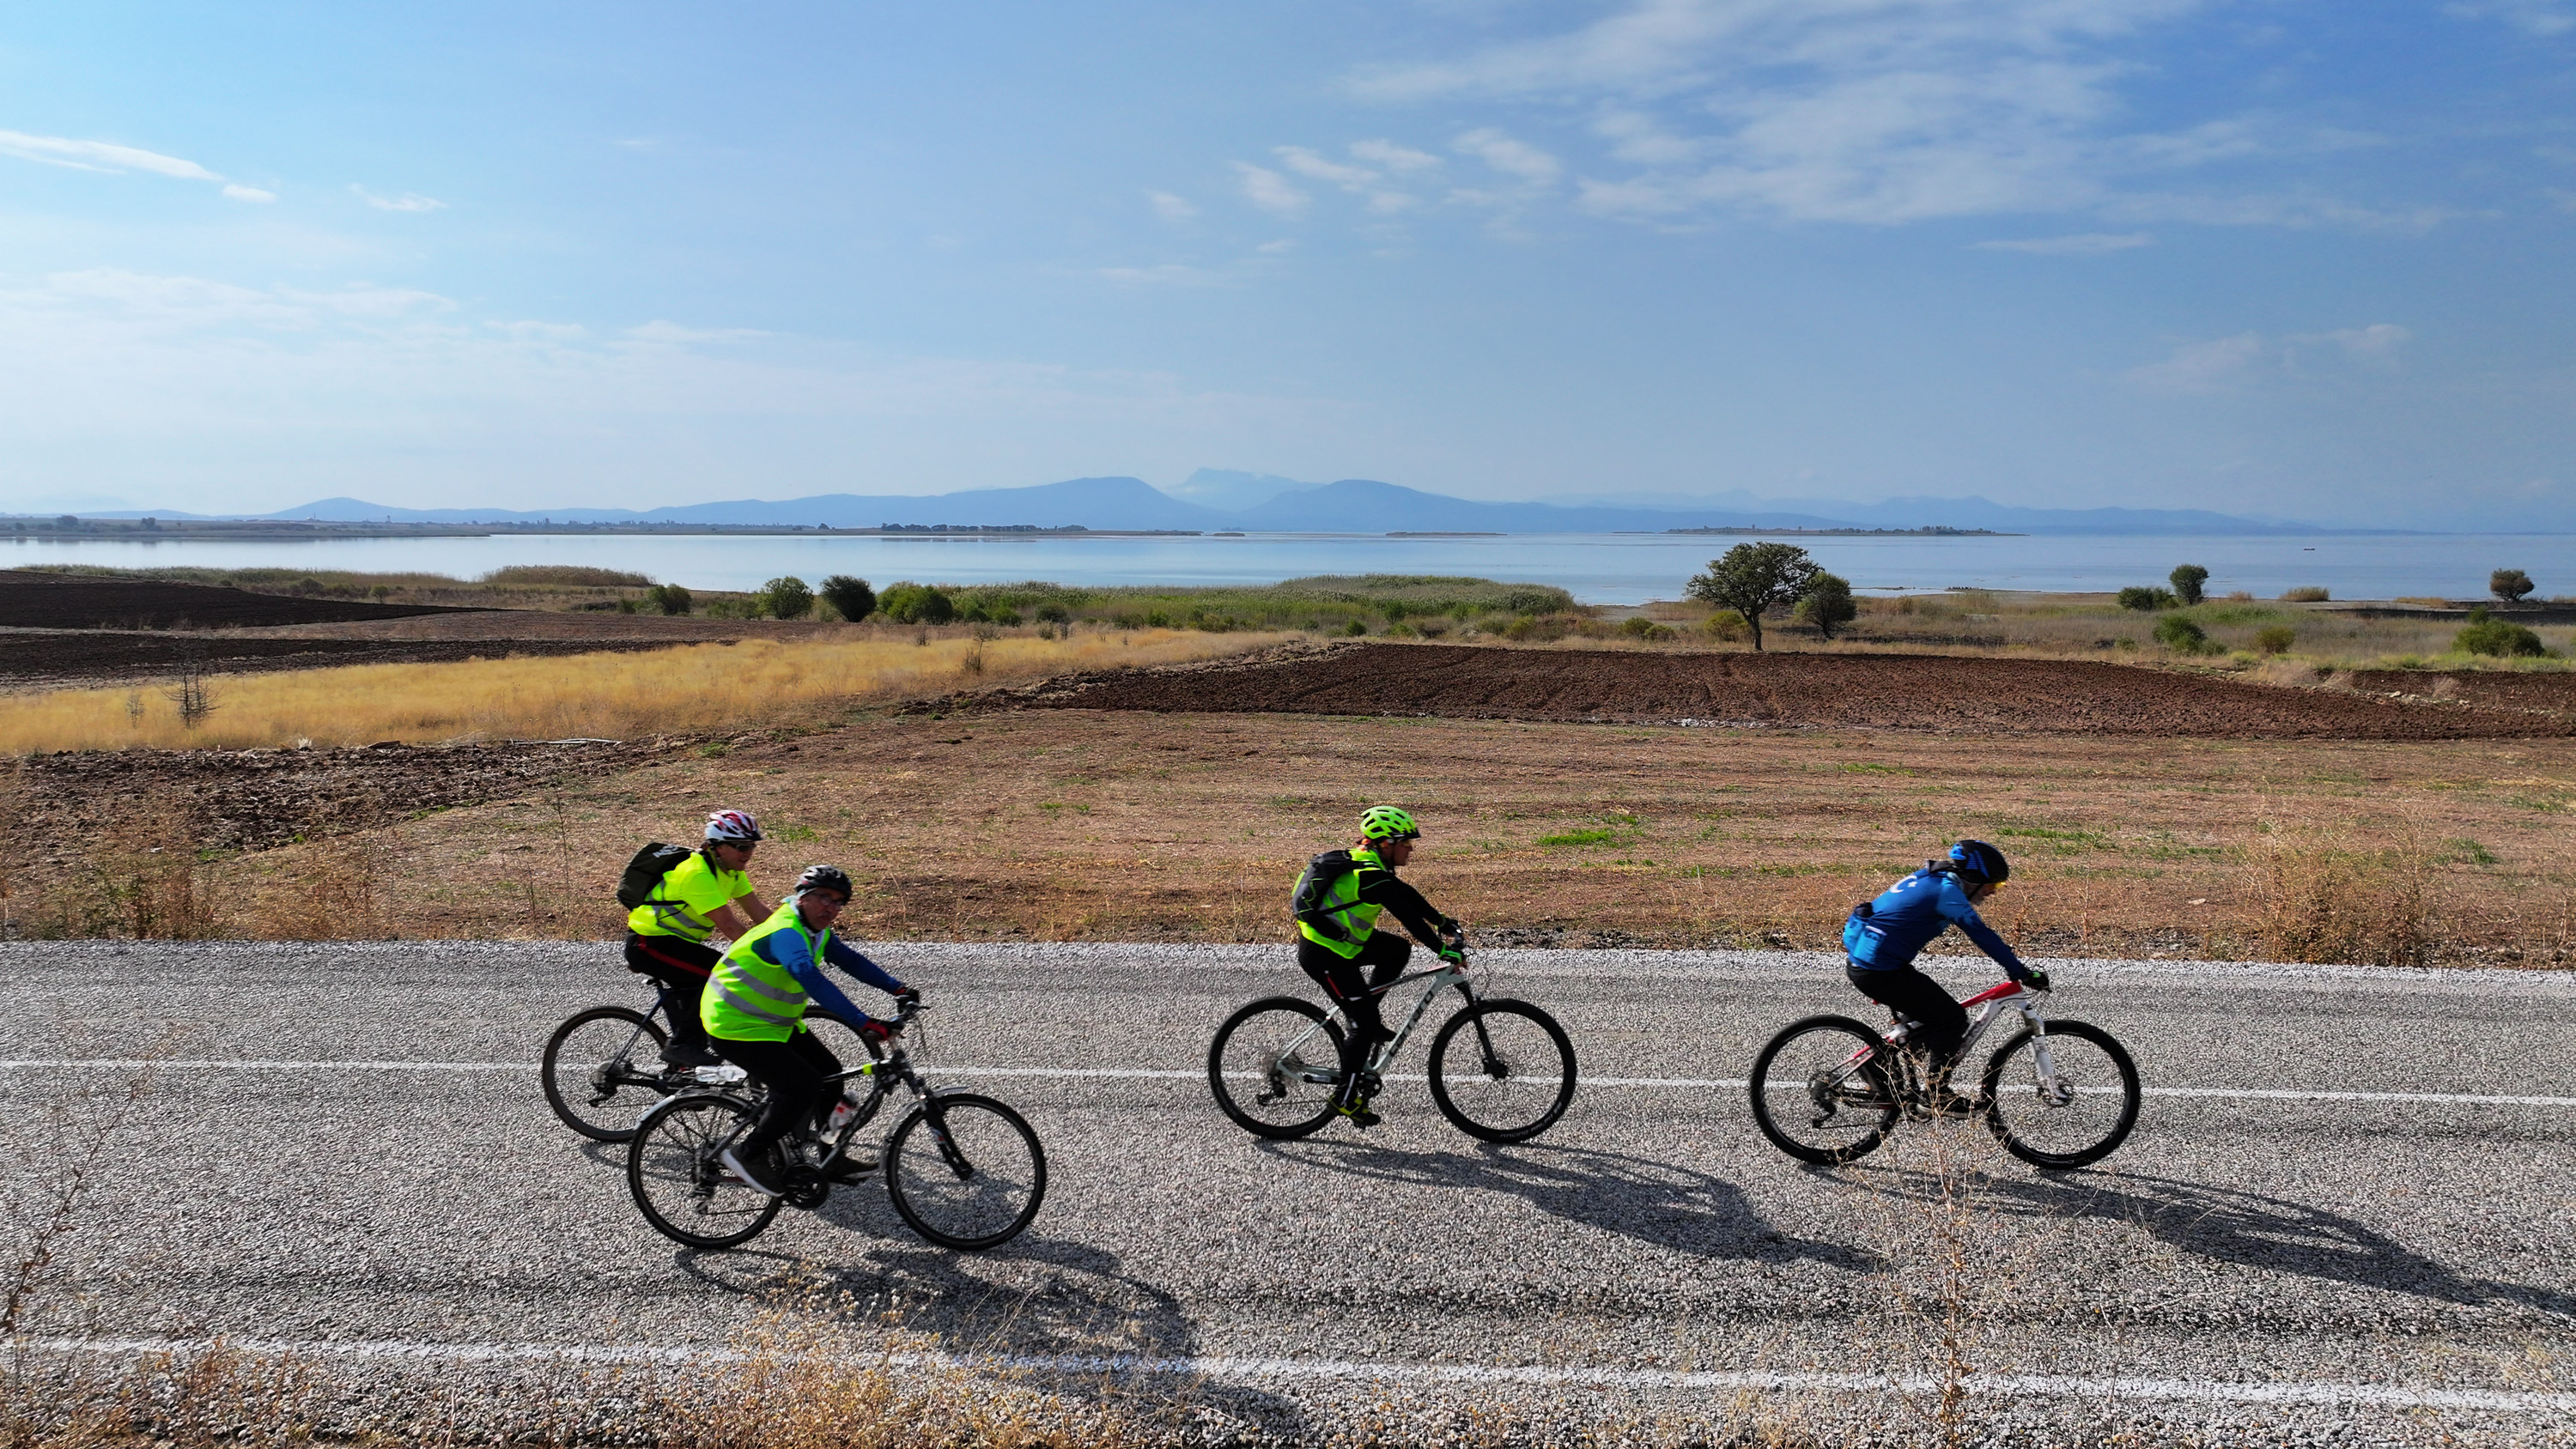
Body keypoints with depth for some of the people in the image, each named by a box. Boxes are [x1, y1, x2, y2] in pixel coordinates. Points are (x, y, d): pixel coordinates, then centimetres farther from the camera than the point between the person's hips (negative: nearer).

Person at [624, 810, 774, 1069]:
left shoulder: (730, 871, 2)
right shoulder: (697, 873, -26)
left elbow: (759, 912, 0)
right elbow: (729, 925, -31)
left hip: (674, 941, 10)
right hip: (647, 944, -10)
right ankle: (682, 1045, -11)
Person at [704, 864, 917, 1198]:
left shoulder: (817, 931, 4)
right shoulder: (785, 932, -29)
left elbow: (850, 960, 11)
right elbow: (812, 980, -44)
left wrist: (897, 989, 0)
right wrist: (864, 1025, -51)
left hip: (773, 1021, 10)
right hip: (736, 1027, -10)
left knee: (828, 1072, 11)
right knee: (803, 1087, -17)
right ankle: (748, 1154, -1)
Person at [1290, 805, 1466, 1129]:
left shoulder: (1368, 863, 7)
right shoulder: (1371, 875, -23)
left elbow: (1408, 896, 16)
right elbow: (1409, 917, -26)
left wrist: (1444, 923, 17)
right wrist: (1445, 950, -24)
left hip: (1334, 941, 10)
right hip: (1323, 955, -10)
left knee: (1399, 949, 9)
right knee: (1364, 1025, -5)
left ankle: (1366, 1016, 14)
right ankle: (1346, 1098, 5)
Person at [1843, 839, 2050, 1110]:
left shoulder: (1930, 880, 16)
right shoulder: (1946, 890, -13)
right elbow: (1982, 935, -16)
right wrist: (2022, 974, -13)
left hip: (1860, 963, 10)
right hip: (1880, 972, -10)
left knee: (1926, 1014, 25)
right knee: (1952, 1018, -1)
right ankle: (1937, 1094, 6)